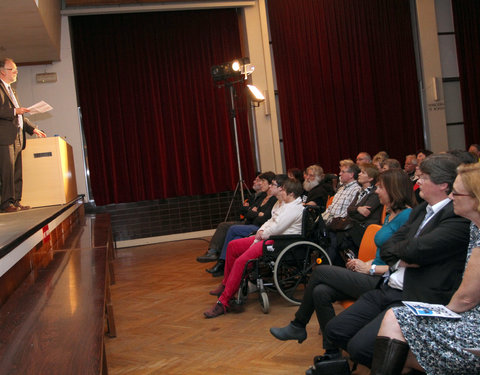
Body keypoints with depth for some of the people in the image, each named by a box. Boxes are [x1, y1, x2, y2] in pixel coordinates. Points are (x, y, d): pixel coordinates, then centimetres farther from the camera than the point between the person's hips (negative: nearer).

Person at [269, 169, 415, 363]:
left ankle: (298, 326, 8)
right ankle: (332, 352, -1)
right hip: (374, 276, 9)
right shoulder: (390, 214, 17)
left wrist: (370, 268, -13)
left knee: (320, 271, -11)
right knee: (321, 292, -12)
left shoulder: (407, 216, -13)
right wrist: (367, 263, 6)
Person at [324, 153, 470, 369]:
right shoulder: (420, 211, 16)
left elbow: (417, 250, -23)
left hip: (418, 300, -9)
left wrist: (398, 249, -1)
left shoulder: (458, 216, -13)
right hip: (387, 290, 9)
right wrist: (402, 259, -8)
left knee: (359, 347, -21)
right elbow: (386, 248, 14)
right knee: (334, 330, 4)